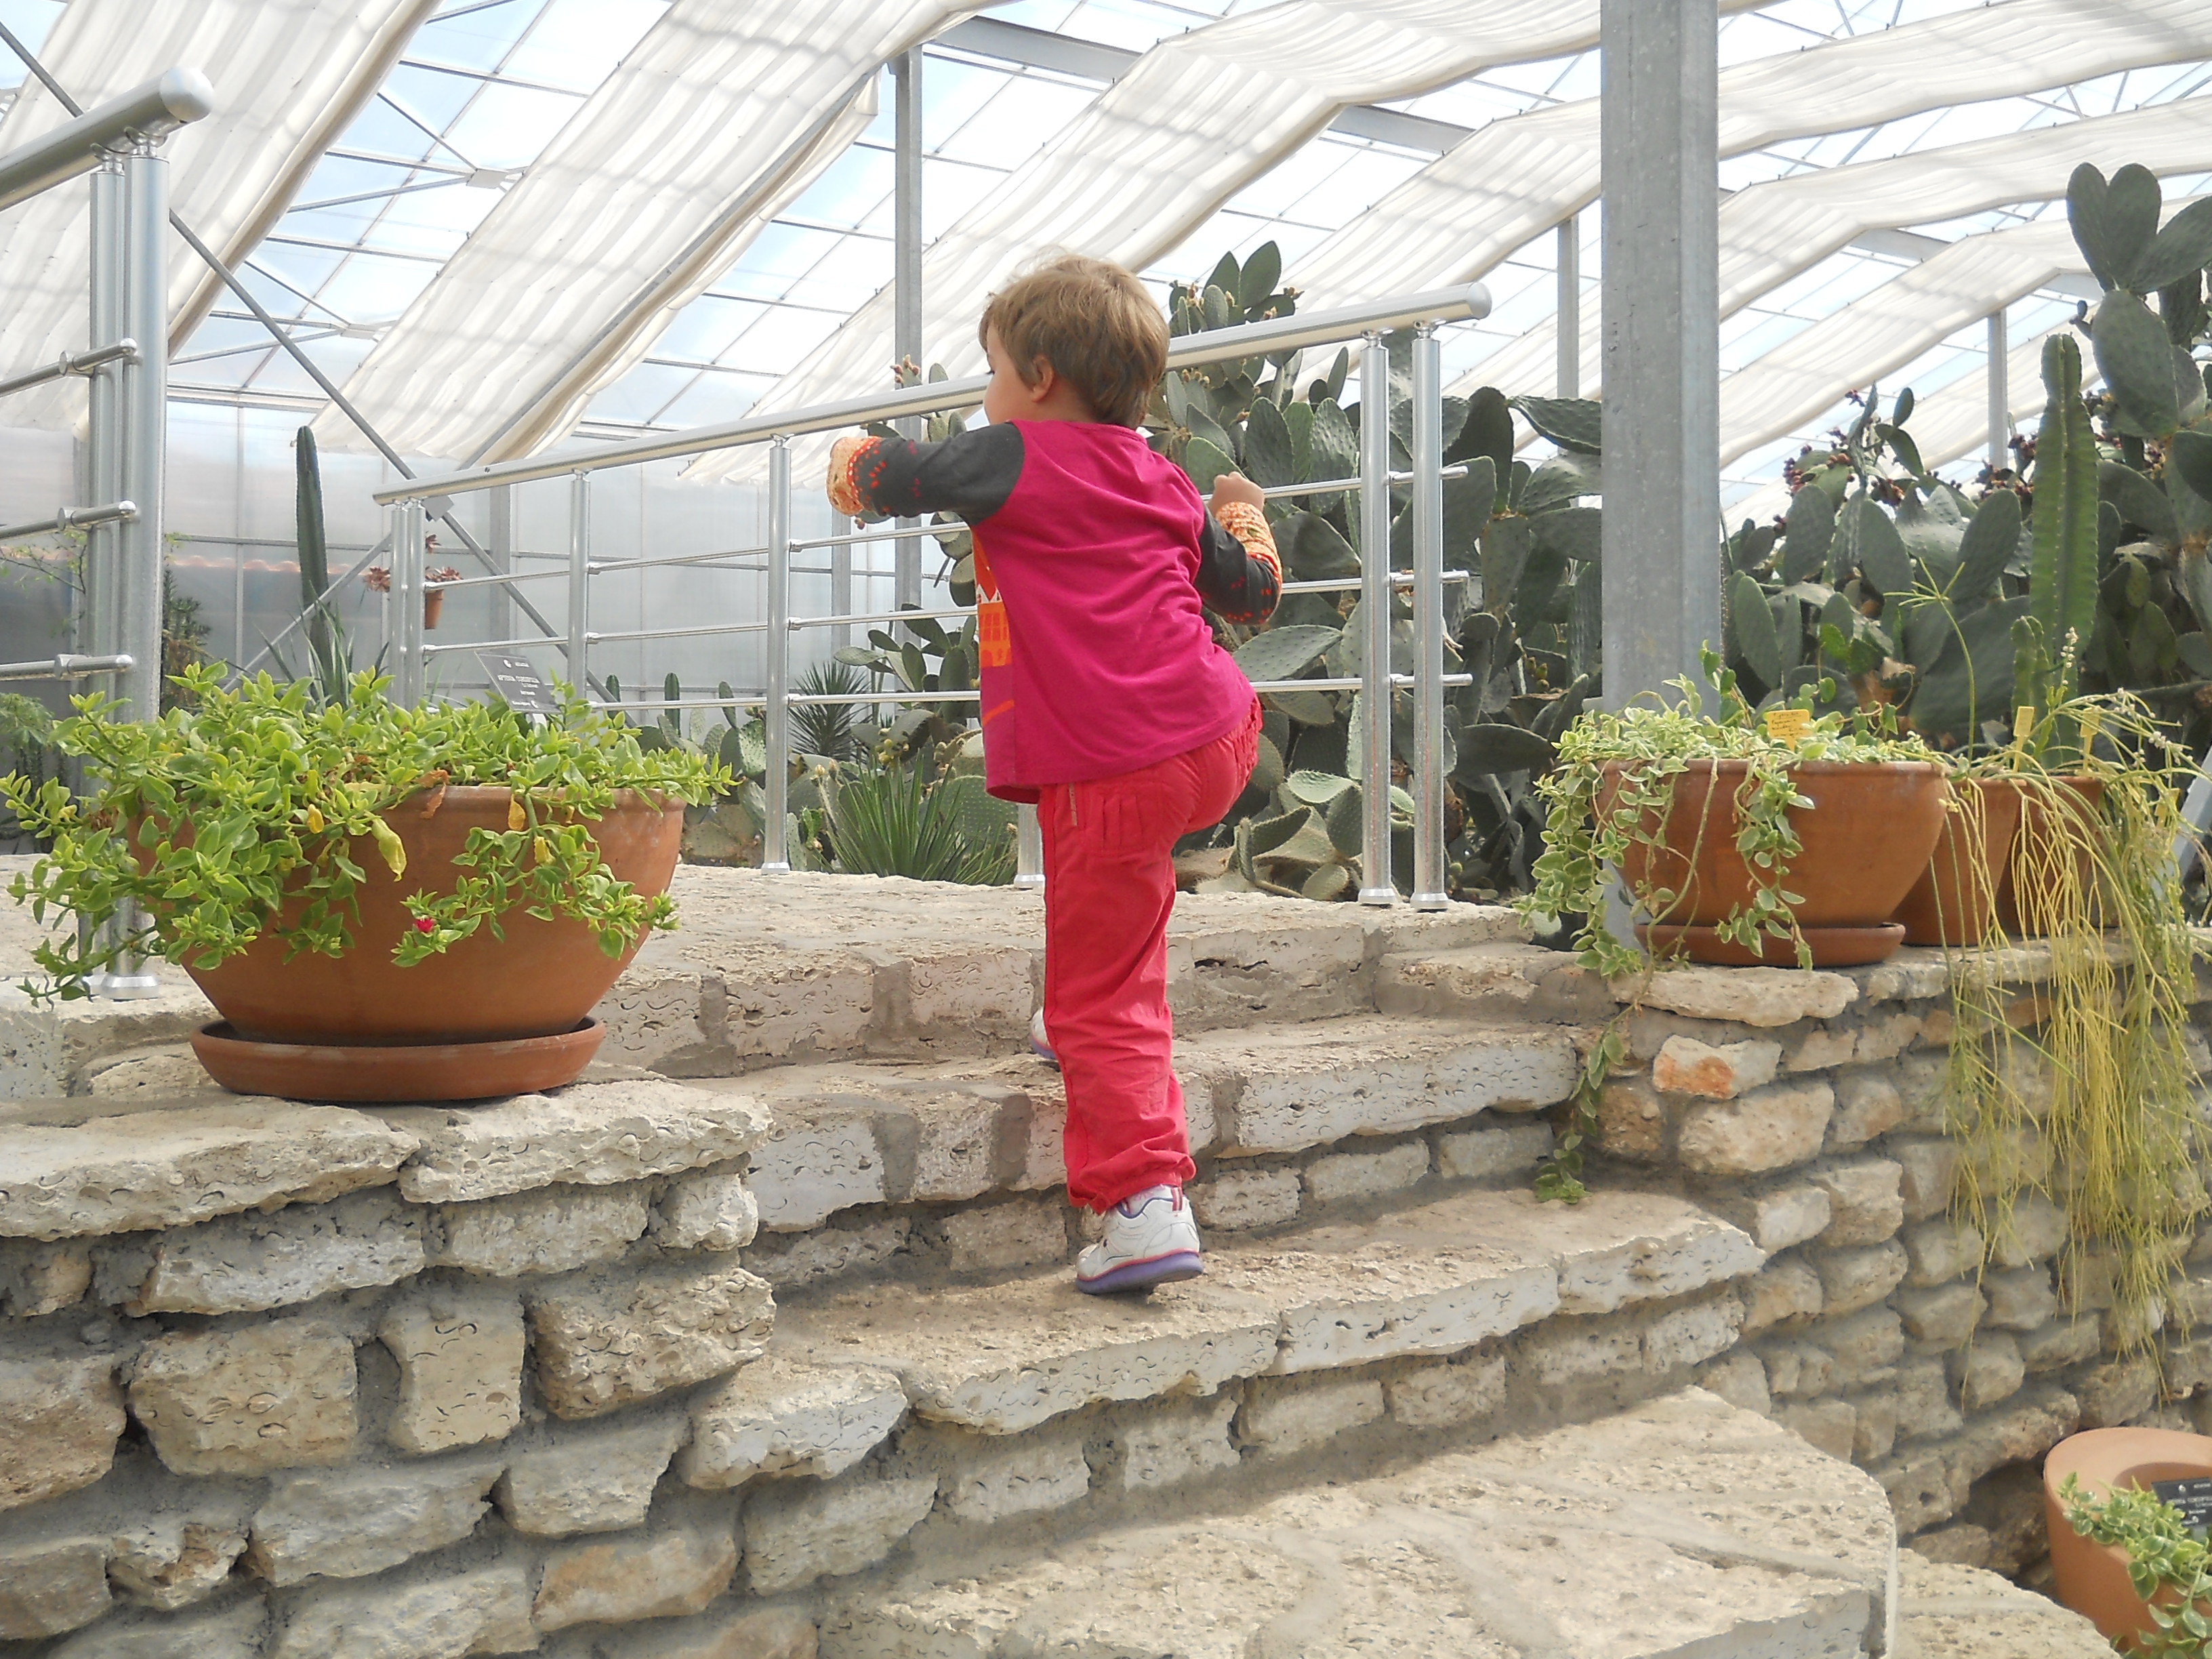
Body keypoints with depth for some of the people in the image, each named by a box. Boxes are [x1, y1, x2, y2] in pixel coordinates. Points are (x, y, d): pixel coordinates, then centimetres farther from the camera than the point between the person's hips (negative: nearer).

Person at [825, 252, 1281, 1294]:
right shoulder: (1163, 484, 16)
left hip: (1111, 782, -7)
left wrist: (850, 465, 34)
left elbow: (898, 475, 10)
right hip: (1221, 744, 7)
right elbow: (1251, 593, 26)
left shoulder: (1014, 457, -1)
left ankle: (1145, 1207, -8)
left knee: (1101, 997, -2)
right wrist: (1241, 515, 47)